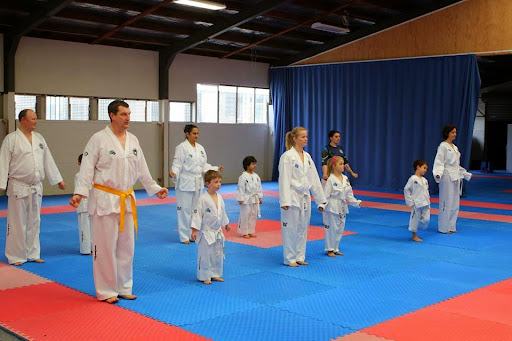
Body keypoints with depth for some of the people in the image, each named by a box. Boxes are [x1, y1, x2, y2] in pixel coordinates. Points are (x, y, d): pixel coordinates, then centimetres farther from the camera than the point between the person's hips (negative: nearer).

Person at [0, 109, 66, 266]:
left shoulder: (39, 138, 10)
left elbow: (48, 160, 14)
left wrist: (58, 179, 14)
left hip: (36, 188, 6)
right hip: (19, 188, -5)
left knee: (34, 222, 12)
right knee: (17, 223, 0)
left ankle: (32, 254, 23)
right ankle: (15, 257, 12)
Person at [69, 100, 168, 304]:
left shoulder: (133, 140, 8)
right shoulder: (99, 139, -9)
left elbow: (141, 169, 17)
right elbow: (87, 168, -12)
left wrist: (155, 189, 19)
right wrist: (80, 193, -22)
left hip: (126, 200, 6)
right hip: (105, 200, -6)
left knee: (126, 246, 13)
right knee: (106, 246, 0)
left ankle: (124, 288, 26)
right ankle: (106, 291, 13)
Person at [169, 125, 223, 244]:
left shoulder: (200, 148, 11)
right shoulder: (181, 148, -10)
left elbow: (204, 166, 17)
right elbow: (177, 165, -13)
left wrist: (216, 169, 9)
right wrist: (173, 173, -31)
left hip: (198, 183, 7)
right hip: (185, 183, -7)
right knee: (184, 209, -2)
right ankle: (184, 236, 8)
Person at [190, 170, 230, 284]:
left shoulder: (219, 198, 2)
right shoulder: (203, 199, -18)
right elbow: (197, 214, -17)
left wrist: (226, 224, 28)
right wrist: (194, 230, -19)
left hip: (217, 233, 7)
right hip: (206, 233, -7)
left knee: (218, 254, 15)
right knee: (205, 255, 1)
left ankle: (215, 274, 30)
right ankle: (205, 276, 14)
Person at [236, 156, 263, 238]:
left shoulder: (256, 176, 7)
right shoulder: (243, 177, -14)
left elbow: (259, 187, 14)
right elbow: (241, 188, -13)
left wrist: (259, 197, 13)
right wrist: (240, 199, -15)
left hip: (254, 199, 7)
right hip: (246, 200, -7)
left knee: (253, 216, 12)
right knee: (245, 216, -1)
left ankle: (251, 231, 23)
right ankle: (244, 232, 10)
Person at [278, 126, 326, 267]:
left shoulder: (307, 156, 10)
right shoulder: (287, 156, -11)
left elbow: (314, 179, 12)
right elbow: (284, 180, -15)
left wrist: (321, 200, 13)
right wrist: (285, 201, -20)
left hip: (305, 197, 7)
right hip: (293, 197, -7)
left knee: (303, 228, 13)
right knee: (290, 229, 1)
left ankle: (299, 257, 24)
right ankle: (290, 259, 12)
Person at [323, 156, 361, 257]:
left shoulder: (345, 179, 7)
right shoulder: (330, 179, -13)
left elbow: (349, 194, 14)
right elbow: (326, 195, -14)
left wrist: (356, 202, 6)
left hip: (342, 208, 7)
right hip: (332, 207, -7)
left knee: (340, 229, 13)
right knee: (331, 228, -1)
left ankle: (335, 248, 26)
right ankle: (330, 249, 12)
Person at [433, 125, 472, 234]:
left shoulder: (455, 147, 16)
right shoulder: (443, 146, -9)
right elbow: (439, 162, -16)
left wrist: (467, 174, 29)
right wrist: (438, 174, -32)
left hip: (456, 177, 9)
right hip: (447, 177, -9)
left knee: (455, 202, 11)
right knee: (446, 202, -6)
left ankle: (451, 226, 20)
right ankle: (444, 228, 2)